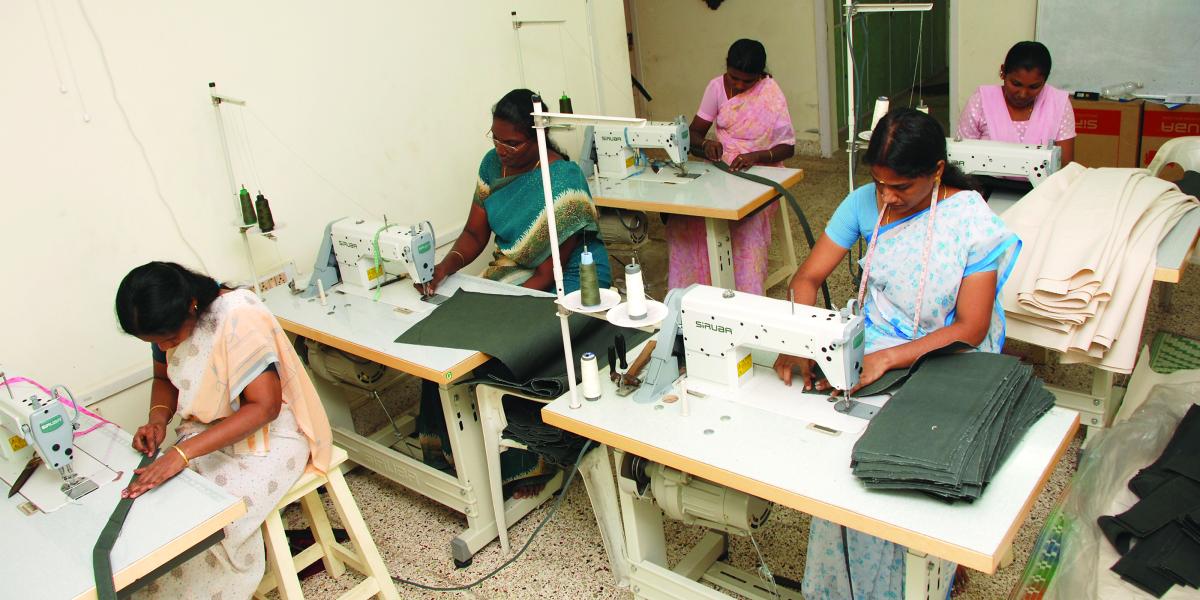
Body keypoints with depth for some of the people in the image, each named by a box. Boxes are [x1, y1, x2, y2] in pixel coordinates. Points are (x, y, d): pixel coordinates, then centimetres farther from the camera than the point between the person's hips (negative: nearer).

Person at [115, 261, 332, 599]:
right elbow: (164, 378, 13)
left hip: (267, 433, -6)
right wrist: (158, 418, -10)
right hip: (209, 428, 7)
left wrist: (183, 452, -34)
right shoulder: (169, 324, -6)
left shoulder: (239, 318, -27)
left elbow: (265, 406, -28)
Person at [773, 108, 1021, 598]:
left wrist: (888, 358, -25)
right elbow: (808, 277, 0)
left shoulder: (973, 222, -11)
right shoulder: (865, 203, -2)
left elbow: (971, 328, -13)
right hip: (870, 354, 3)